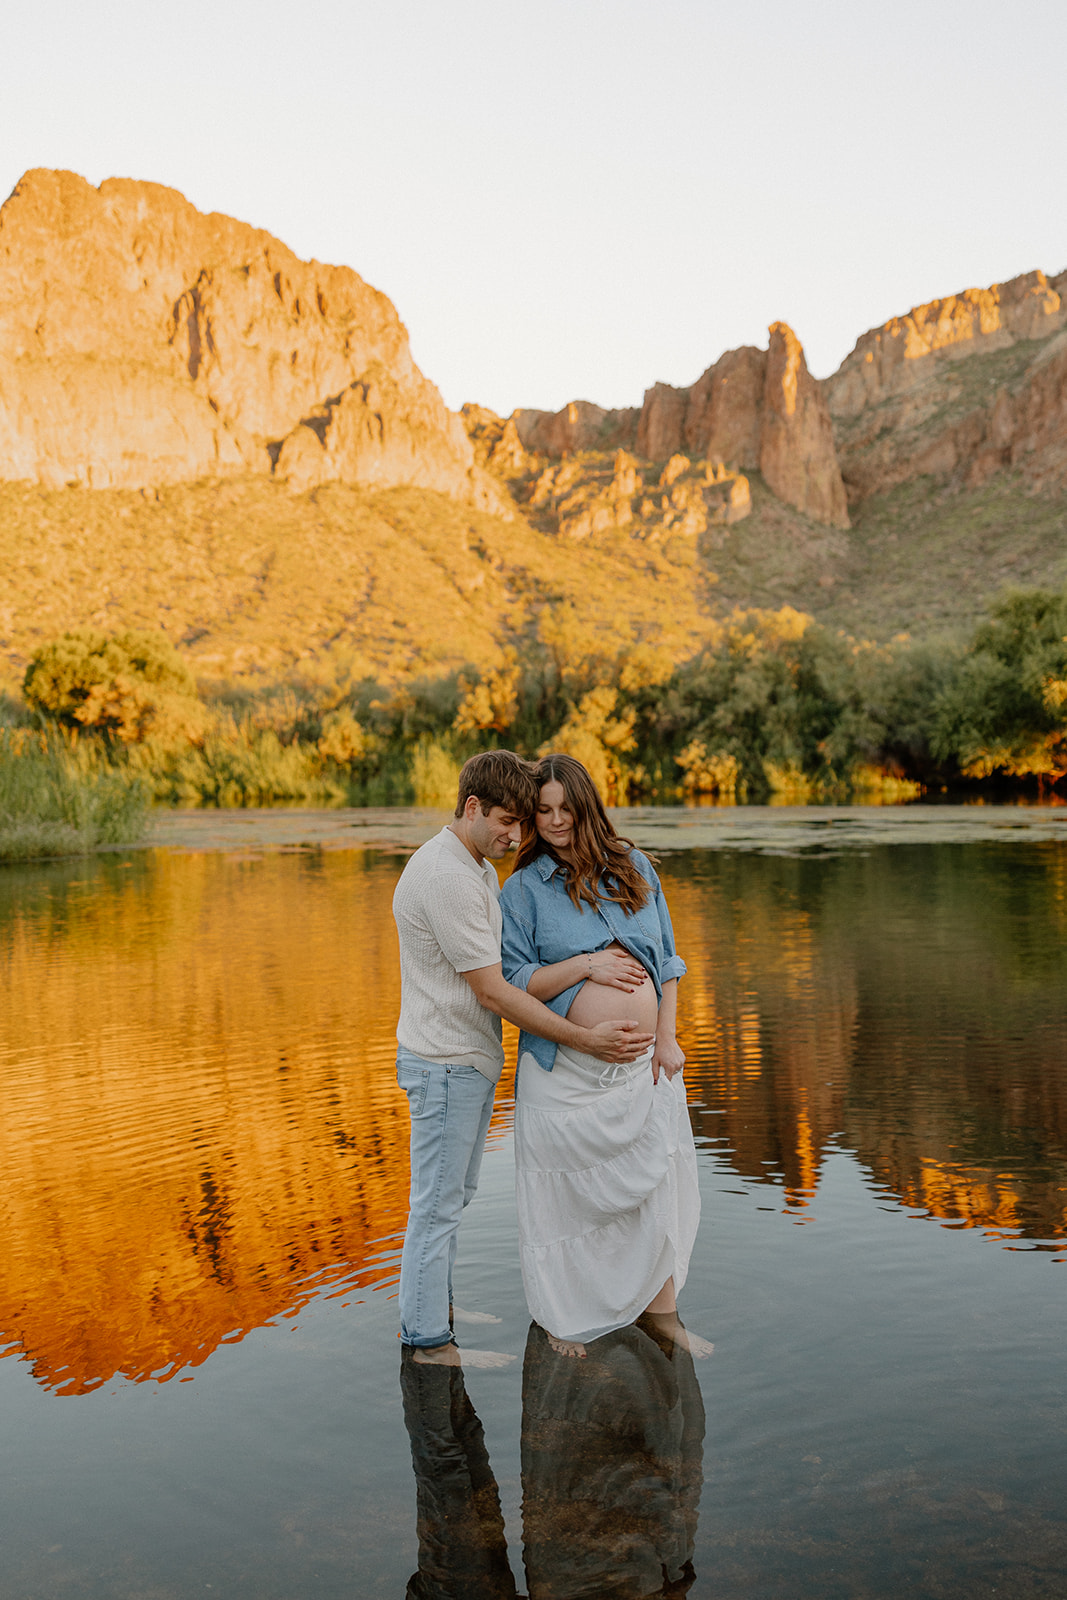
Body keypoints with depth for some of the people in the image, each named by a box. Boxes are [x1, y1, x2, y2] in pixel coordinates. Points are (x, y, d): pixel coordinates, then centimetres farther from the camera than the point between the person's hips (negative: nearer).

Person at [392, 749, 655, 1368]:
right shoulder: (446, 877, -24)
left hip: (471, 1058, 10)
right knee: (437, 1202, 1)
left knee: (455, 1195, 21)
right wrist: (585, 1039, -23)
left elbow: (506, 970, 20)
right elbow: (492, 991, -24)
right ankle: (428, 1339, 13)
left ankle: (435, 1306, 36)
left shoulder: (479, 868, 10)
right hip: (445, 1061, -10)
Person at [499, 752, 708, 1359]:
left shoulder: (634, 868, 6)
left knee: (655, 1183, 10)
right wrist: (585, 966, -18)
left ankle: (663, 1311, 28)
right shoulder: (525, 888, -3)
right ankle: (562, 1317, 26)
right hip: (566, 1065, -3)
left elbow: (666, 960, 9)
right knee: (569, 1192, 7)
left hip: (643, 1061, 3)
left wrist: (667, 1038, 1)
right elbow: (515, 982, -6)